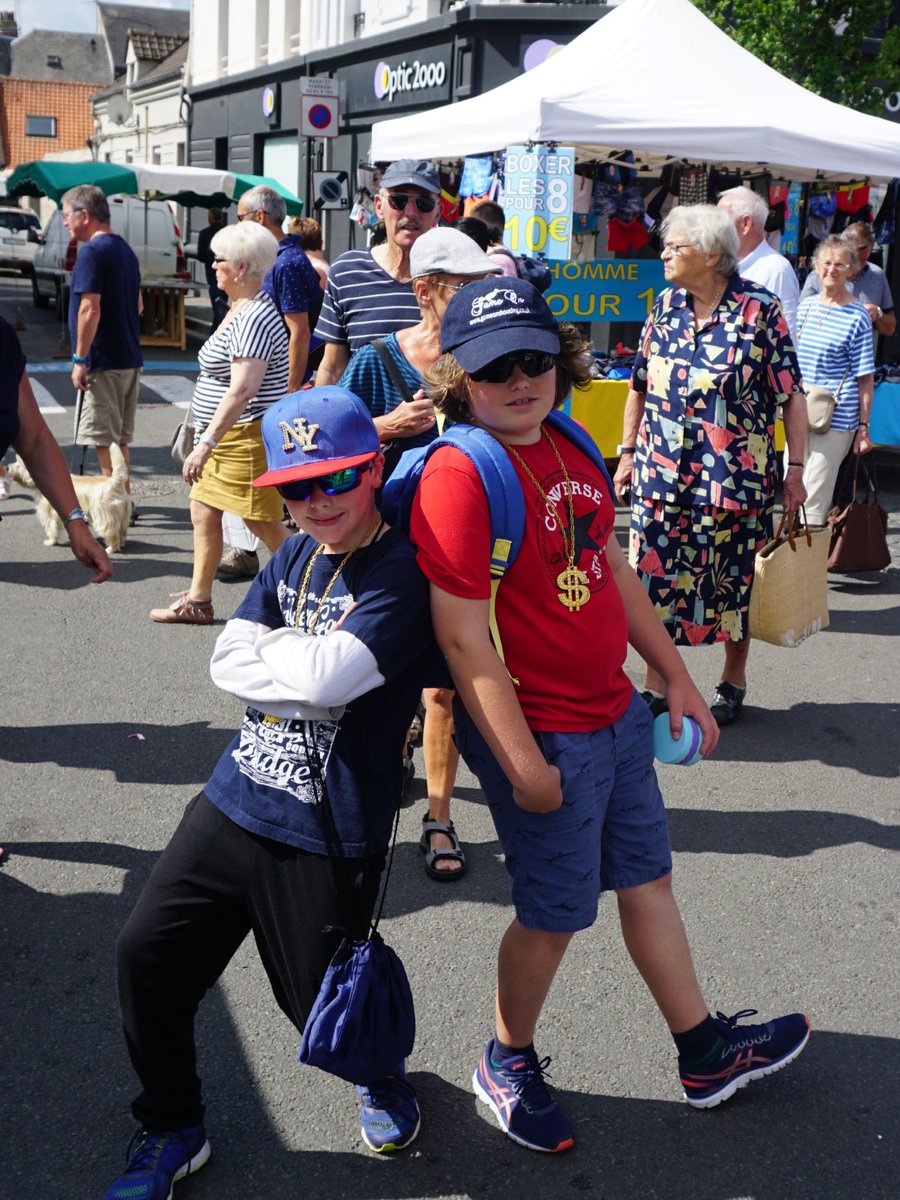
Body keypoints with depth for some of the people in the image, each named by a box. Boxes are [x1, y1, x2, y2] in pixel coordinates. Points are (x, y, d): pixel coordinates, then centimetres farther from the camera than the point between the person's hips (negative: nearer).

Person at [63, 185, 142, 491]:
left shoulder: (92, 251, -14)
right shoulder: (125, 249, 14)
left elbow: (90, 309, -21)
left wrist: (80, 359, -18)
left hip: (103, 362, -9)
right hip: (130, 359, 9)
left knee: (104, 440, -3)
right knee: (119, 438, 16)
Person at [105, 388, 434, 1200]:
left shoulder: (403, 573, -15)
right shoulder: (294, 558, 8)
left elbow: (326, 677, -27)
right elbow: (228, 660, 0)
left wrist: (272, 652, -8)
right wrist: (306, 663, -15)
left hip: (328, 835, -6)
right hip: (235, 799, 7)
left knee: (327, 1012, 7)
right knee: (148, 953, 5)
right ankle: (172, 1131, 28)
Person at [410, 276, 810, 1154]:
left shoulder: (569, 449, 5)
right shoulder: (459, 475, -21)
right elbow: (463, 637, -23)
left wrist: (677, 679, 16)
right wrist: (524, 766, -22)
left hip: (616, 713, 8)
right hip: (541, 733, -8)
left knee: (646, 876, 20)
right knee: (555, 910, 8)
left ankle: (705, 1053, 40)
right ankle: (507, 1063, 35)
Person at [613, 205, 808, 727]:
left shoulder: (759, 308, -7)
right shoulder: (666, 305, 6)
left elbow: (791, 394, -6)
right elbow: (640, 386, 13)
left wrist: (797, 468, -9)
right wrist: (628, 454, 13)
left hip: (735, 478, -4)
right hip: (661, 473, 4)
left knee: (734, 581, 8)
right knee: (657, 578, 5)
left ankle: (734, 680, 28)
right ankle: (657, 686, 19)